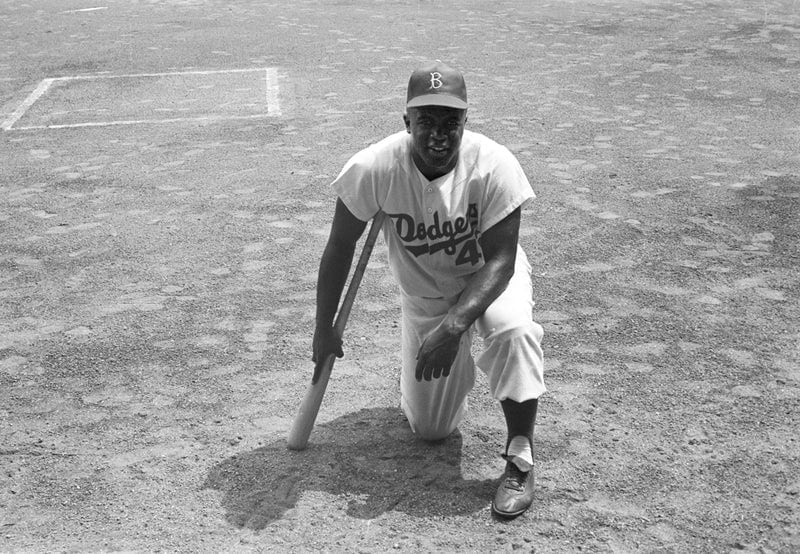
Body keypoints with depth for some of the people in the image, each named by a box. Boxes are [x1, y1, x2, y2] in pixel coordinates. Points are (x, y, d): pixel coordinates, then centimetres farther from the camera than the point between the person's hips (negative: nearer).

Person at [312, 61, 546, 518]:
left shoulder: (494, 166, -29)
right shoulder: (374, 169, -26)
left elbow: (500, 261, -27)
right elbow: (341, 246, -13)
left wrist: (453, 326, -40)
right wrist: (324, 328, -10)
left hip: (489, 279, -2)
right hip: (423, 296, 2)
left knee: (514, 329, -38)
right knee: (430, 429, 5)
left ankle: (520, 460, -21)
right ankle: (459, 363, 39)